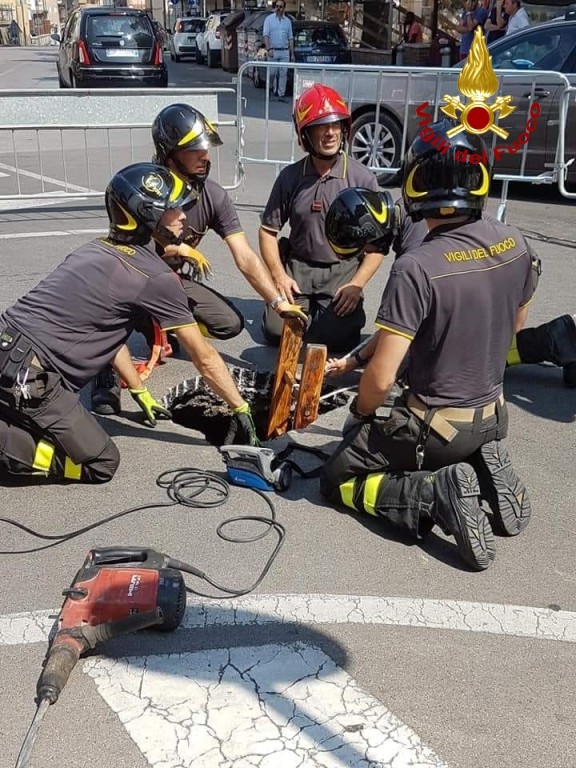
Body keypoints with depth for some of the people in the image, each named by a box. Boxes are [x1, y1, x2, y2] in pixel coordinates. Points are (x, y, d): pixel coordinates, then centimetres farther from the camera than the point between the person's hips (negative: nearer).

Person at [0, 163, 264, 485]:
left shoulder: (98, 249, 17)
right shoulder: (156, 277, -8)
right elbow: (205, 358, -1)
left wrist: (141, 393, 32)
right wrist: (241, 408, 12)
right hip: (27, 376, -8)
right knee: (101, 464, 2)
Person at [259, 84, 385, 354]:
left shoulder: (362, 178, -7)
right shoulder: (290, 177, -1)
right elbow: (268, 231, 6)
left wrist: (356, 284, -14)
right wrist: (278, 275, -7)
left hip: (343, 271, -2)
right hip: (297, 268, 2)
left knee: (335, 337, -19)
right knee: (276, 330, -13)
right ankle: (307, 308, 20)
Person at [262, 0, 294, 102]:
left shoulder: (287, 21, 13)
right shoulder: (269, 19, 2)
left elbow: (290, 38, 15)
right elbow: (265, 35, -5)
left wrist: (292, 53, 10)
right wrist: (268, 49, -18)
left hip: (285, 52, 3)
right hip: (273, 51, -3)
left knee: (283, 73, -2)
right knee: (272, 73, -2)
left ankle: (281, 94, 0)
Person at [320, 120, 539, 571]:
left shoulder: (417, 268, -27)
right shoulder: (516, 245, -7)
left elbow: (381, 378, -24)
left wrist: (362, 411, -2)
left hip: (435, 424, -6)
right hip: (492, 416, 6)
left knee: (338, 481, 10)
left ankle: (438, 493, -11)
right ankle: (484, 468, 6)